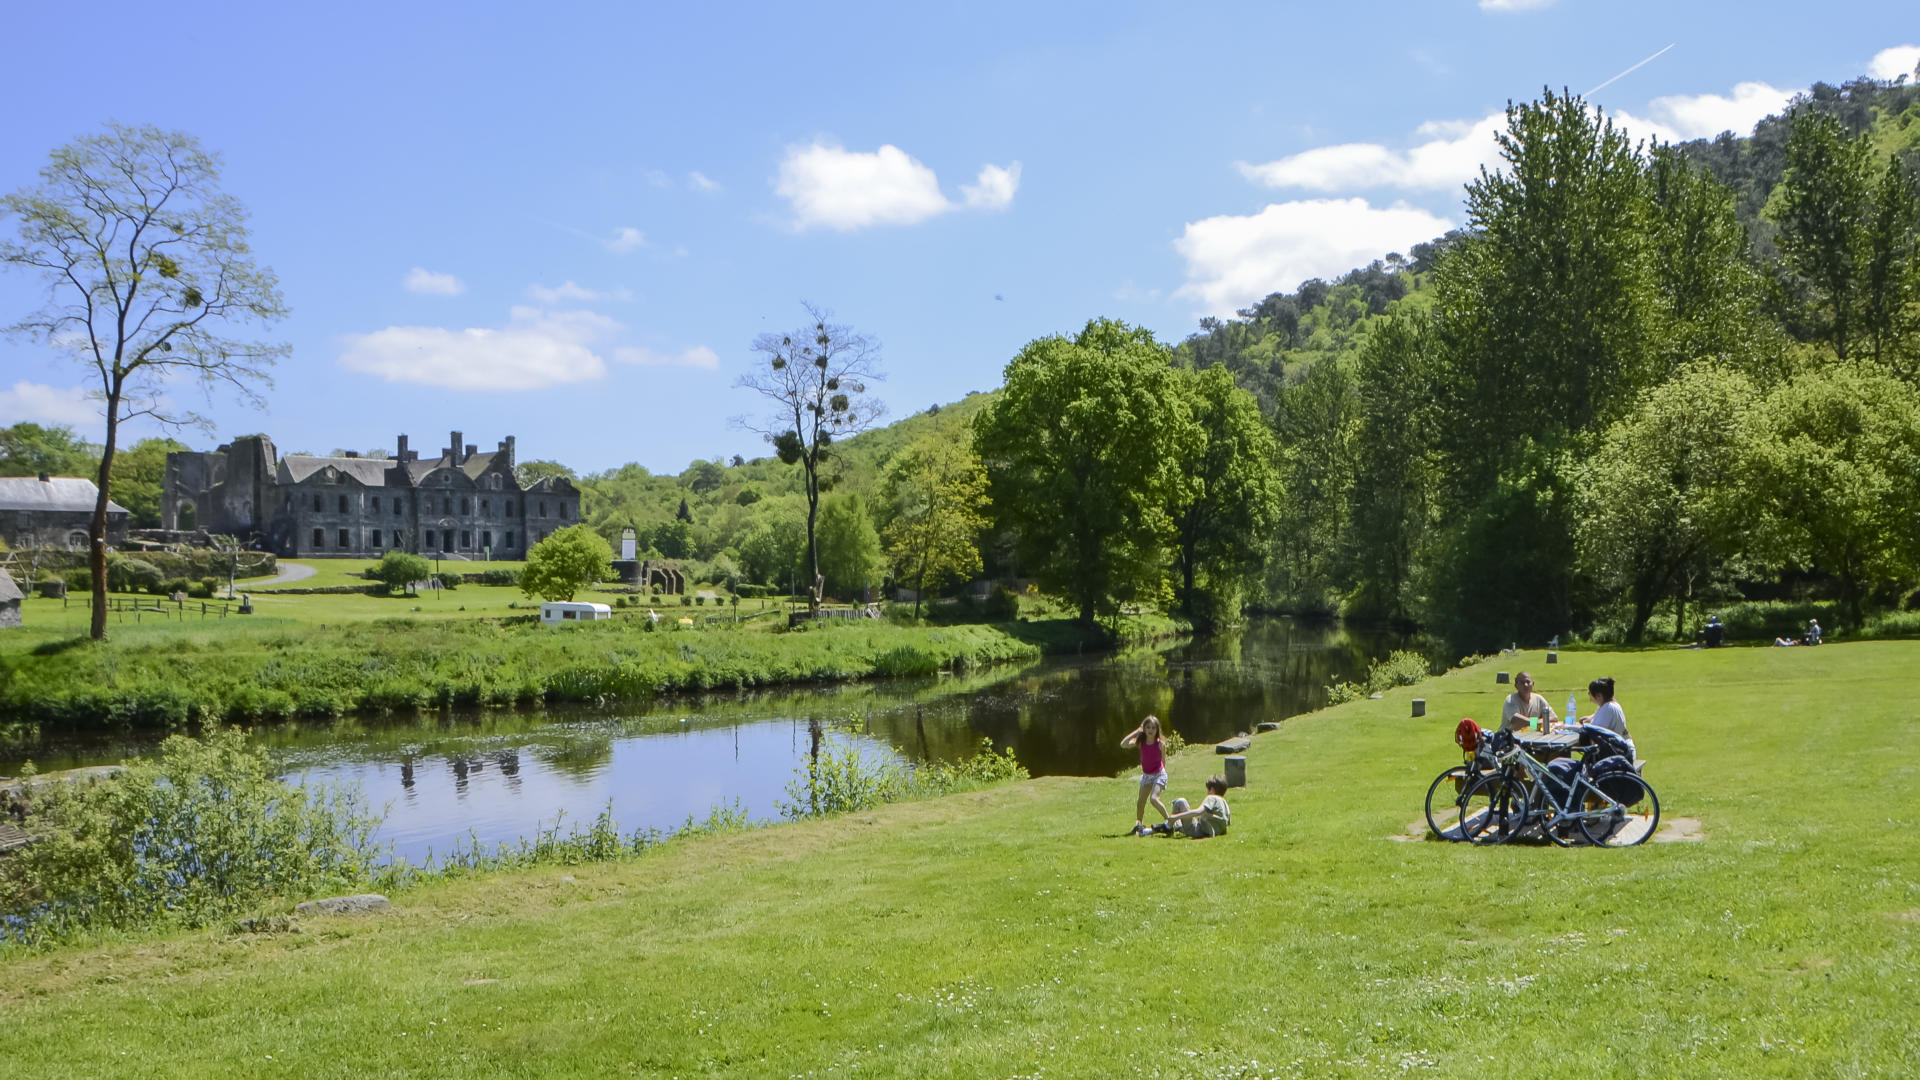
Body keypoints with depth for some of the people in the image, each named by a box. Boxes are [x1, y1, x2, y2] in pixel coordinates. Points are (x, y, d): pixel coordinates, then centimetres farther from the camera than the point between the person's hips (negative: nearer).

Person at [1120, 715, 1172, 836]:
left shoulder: (1160, 744, -16)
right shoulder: (1141, 742, -10)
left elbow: (1163, 760, -1)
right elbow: (1123, 744, -22)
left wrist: (1161, 772, 6)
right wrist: (1136, 732, -18)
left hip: (1158, 774, -4)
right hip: (1146, 775, 4)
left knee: (1154, 798, -23)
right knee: (1141, 802, 9)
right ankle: (1139, 824, 30)